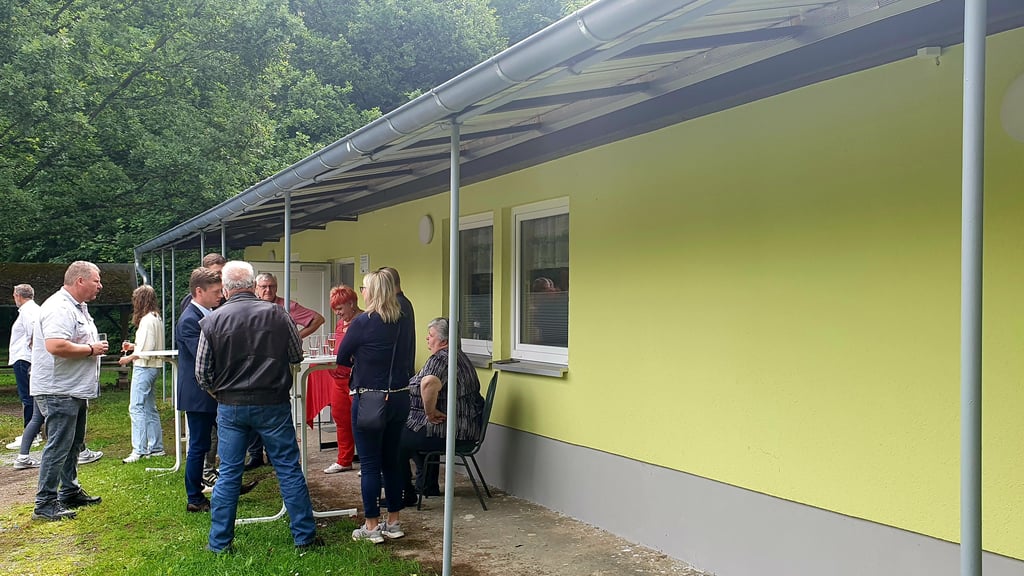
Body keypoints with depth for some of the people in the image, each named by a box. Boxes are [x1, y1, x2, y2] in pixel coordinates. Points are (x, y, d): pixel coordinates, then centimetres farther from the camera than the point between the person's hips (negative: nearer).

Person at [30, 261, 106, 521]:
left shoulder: (78, 307, 15)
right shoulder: (59, 308, -20)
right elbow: (56, 346, -33)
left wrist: (94, 347, 9)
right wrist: (91, 349, -21)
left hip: (75, 390, 11)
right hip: (58, 391, -11)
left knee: (74, 444, 18)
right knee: (58, 447, -7)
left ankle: (70, 492, 30)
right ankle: (44, 504, 0)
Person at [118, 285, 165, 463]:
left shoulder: (146, 320, -16)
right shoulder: (156, 318, 14)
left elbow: (147, 349, -20)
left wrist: (129, 358, -9)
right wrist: (133, 346, 13)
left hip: (144, 367, -10)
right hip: (152, 367, 10)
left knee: (136, 407, -9)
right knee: (149, 408, 14)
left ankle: (139, 450, -10)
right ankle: (156, 447, 19)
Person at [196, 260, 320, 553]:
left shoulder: (212, 321, -5)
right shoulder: (276, 314, -8)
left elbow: (202, 374, -1)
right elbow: (297, 355, 2)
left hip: (230, 406, 1)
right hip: (273, 404, -1)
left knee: (228, 474, 11)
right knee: (289, 470, 7)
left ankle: (219, 542, 19)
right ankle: (304, 536, 13)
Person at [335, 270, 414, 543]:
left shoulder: (363, 322, -14)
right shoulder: (401, 322, 3)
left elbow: (341, 358, -4)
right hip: (399, 398, 6)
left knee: (369, 464, 4)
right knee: (391, 460, 15)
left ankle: (372, 527, 11)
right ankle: (393, 522, 23)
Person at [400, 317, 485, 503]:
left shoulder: (440, 358, -20)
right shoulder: (460, 356, 14)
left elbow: (429, 383, -42)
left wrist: (430, 412, -28)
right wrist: (431, 411, 15)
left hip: (450, 431, -11)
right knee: (412, 433, 32)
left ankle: (406, 494, 5)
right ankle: (428, 487, 37)